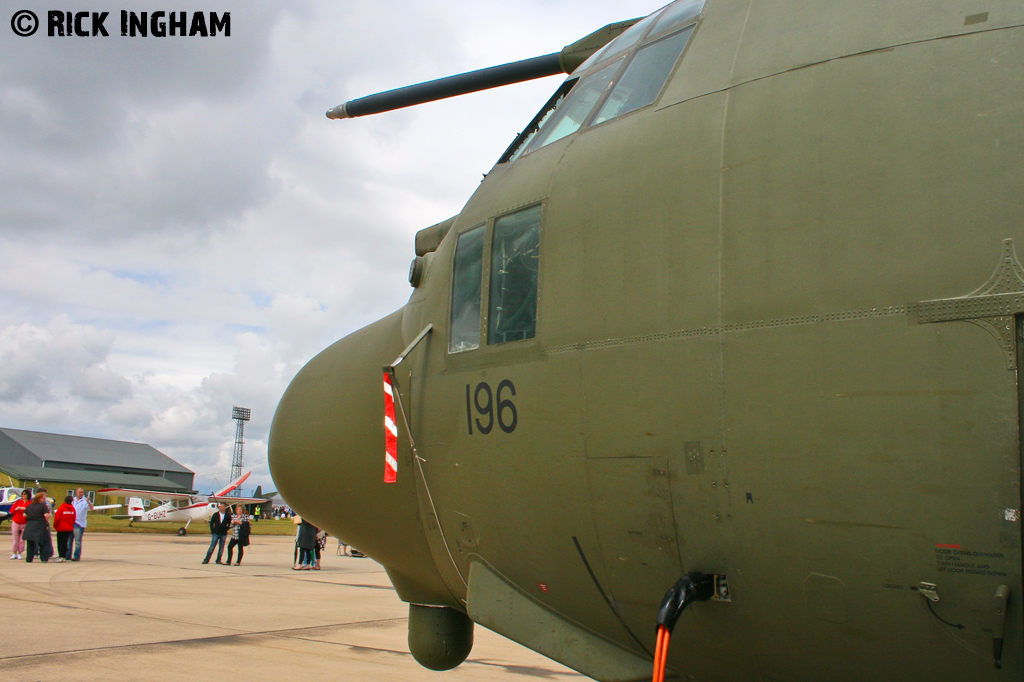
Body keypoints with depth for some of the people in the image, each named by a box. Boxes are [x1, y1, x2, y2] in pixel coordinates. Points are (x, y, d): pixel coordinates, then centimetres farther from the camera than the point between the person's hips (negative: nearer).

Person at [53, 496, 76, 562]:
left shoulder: (61, 508, -11)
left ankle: (61, 556, -11)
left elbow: (57, 518, -12)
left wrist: (55, 526, 4)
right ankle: (64, 557, 9)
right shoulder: (72, 509, 1)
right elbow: (73, 519, 6)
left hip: (61, 528, -4)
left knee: (60, 543, 0)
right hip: (69, 529, 4)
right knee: (65, 542, 12)